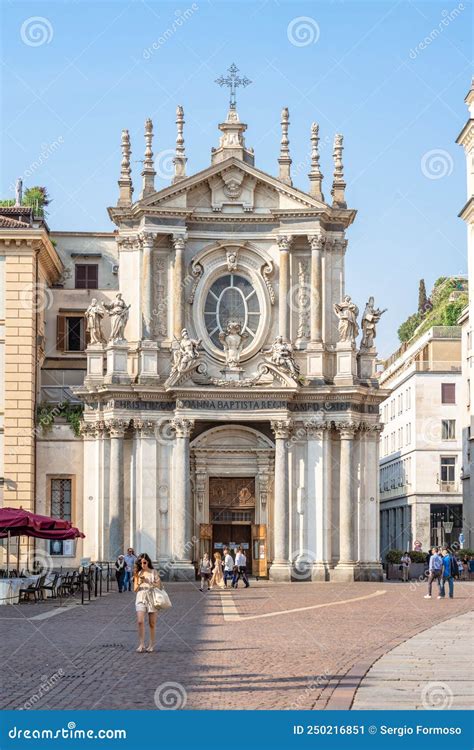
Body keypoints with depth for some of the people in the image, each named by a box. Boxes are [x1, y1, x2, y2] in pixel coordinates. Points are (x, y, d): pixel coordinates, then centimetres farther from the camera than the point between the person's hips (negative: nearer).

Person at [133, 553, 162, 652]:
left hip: (152, 598, -1)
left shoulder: (154, 572, 3)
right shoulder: (138, 573, 9)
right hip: (140, 598, 1)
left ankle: (151, 644, 14)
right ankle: (141, 644, -11)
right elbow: (135, 589, 8)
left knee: (152, 623, 3)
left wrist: (147, 581, -15)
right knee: (140, 622, -14)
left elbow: (158, 586, -3)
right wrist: (139, 583, -12)